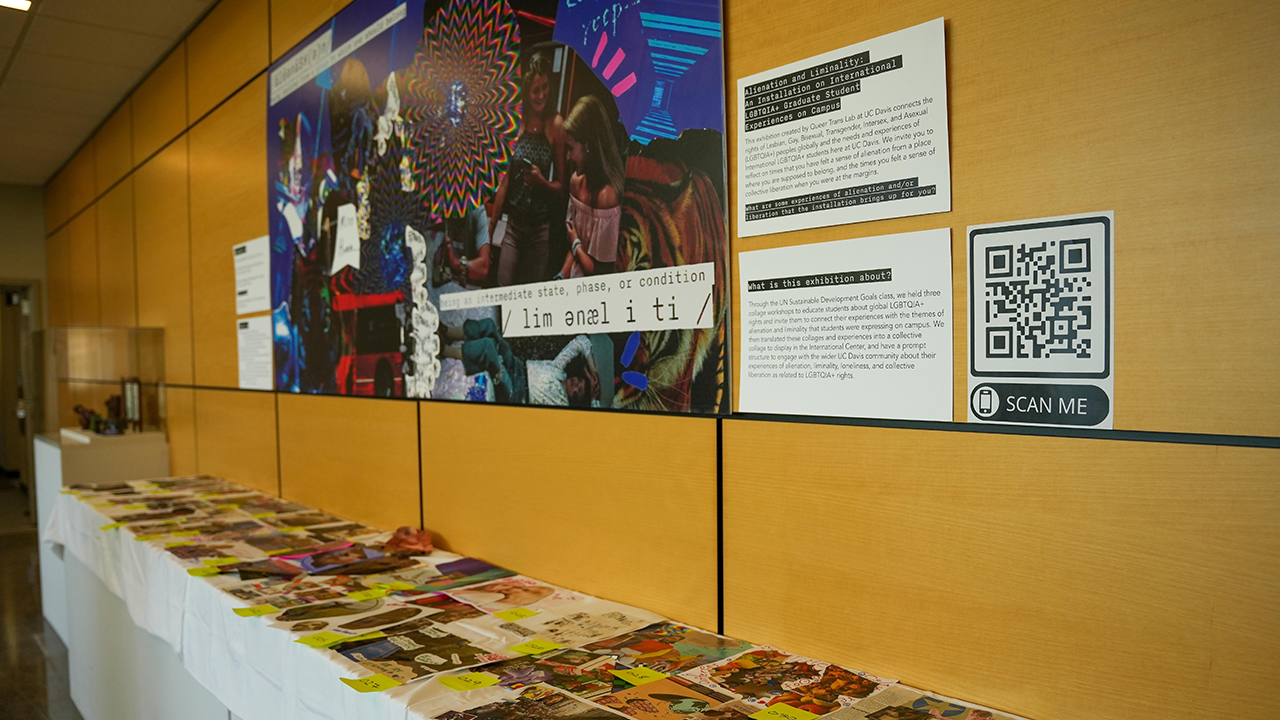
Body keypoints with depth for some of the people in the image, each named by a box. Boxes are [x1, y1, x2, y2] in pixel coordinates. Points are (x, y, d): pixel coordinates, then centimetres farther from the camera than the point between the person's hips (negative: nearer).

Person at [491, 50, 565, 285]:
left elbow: (561, 186, -1)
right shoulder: (518, 120, 1)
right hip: (514, 222, 2)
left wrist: (542, 182, -22)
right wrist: (491, 226, 11)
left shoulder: (556, 124, -6)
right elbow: (505, 177, 8)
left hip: (540, 227, -2)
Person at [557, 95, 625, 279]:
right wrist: (561, 278, 4)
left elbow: (599, 269, -15)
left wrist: (575, 244, -1)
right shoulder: (576, 181, 7)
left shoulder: (607, 193, -19)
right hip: (573, 283, 7)